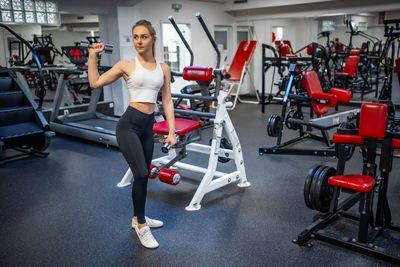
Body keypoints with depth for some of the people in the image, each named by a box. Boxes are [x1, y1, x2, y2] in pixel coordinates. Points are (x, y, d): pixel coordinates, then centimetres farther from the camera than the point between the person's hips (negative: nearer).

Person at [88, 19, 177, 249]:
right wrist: (93, 55, -3)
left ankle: (138, 217, 36)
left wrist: (172, 131, 2)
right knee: (141, 174, -13)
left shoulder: (163, 68, 8)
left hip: (148, 126, 5)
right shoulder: (127, 65, -1)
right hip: (129, 124, -4)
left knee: (143, 175, 14)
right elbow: (95, 82, -2)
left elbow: (167, 102, 8)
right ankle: (141, 225, 7)